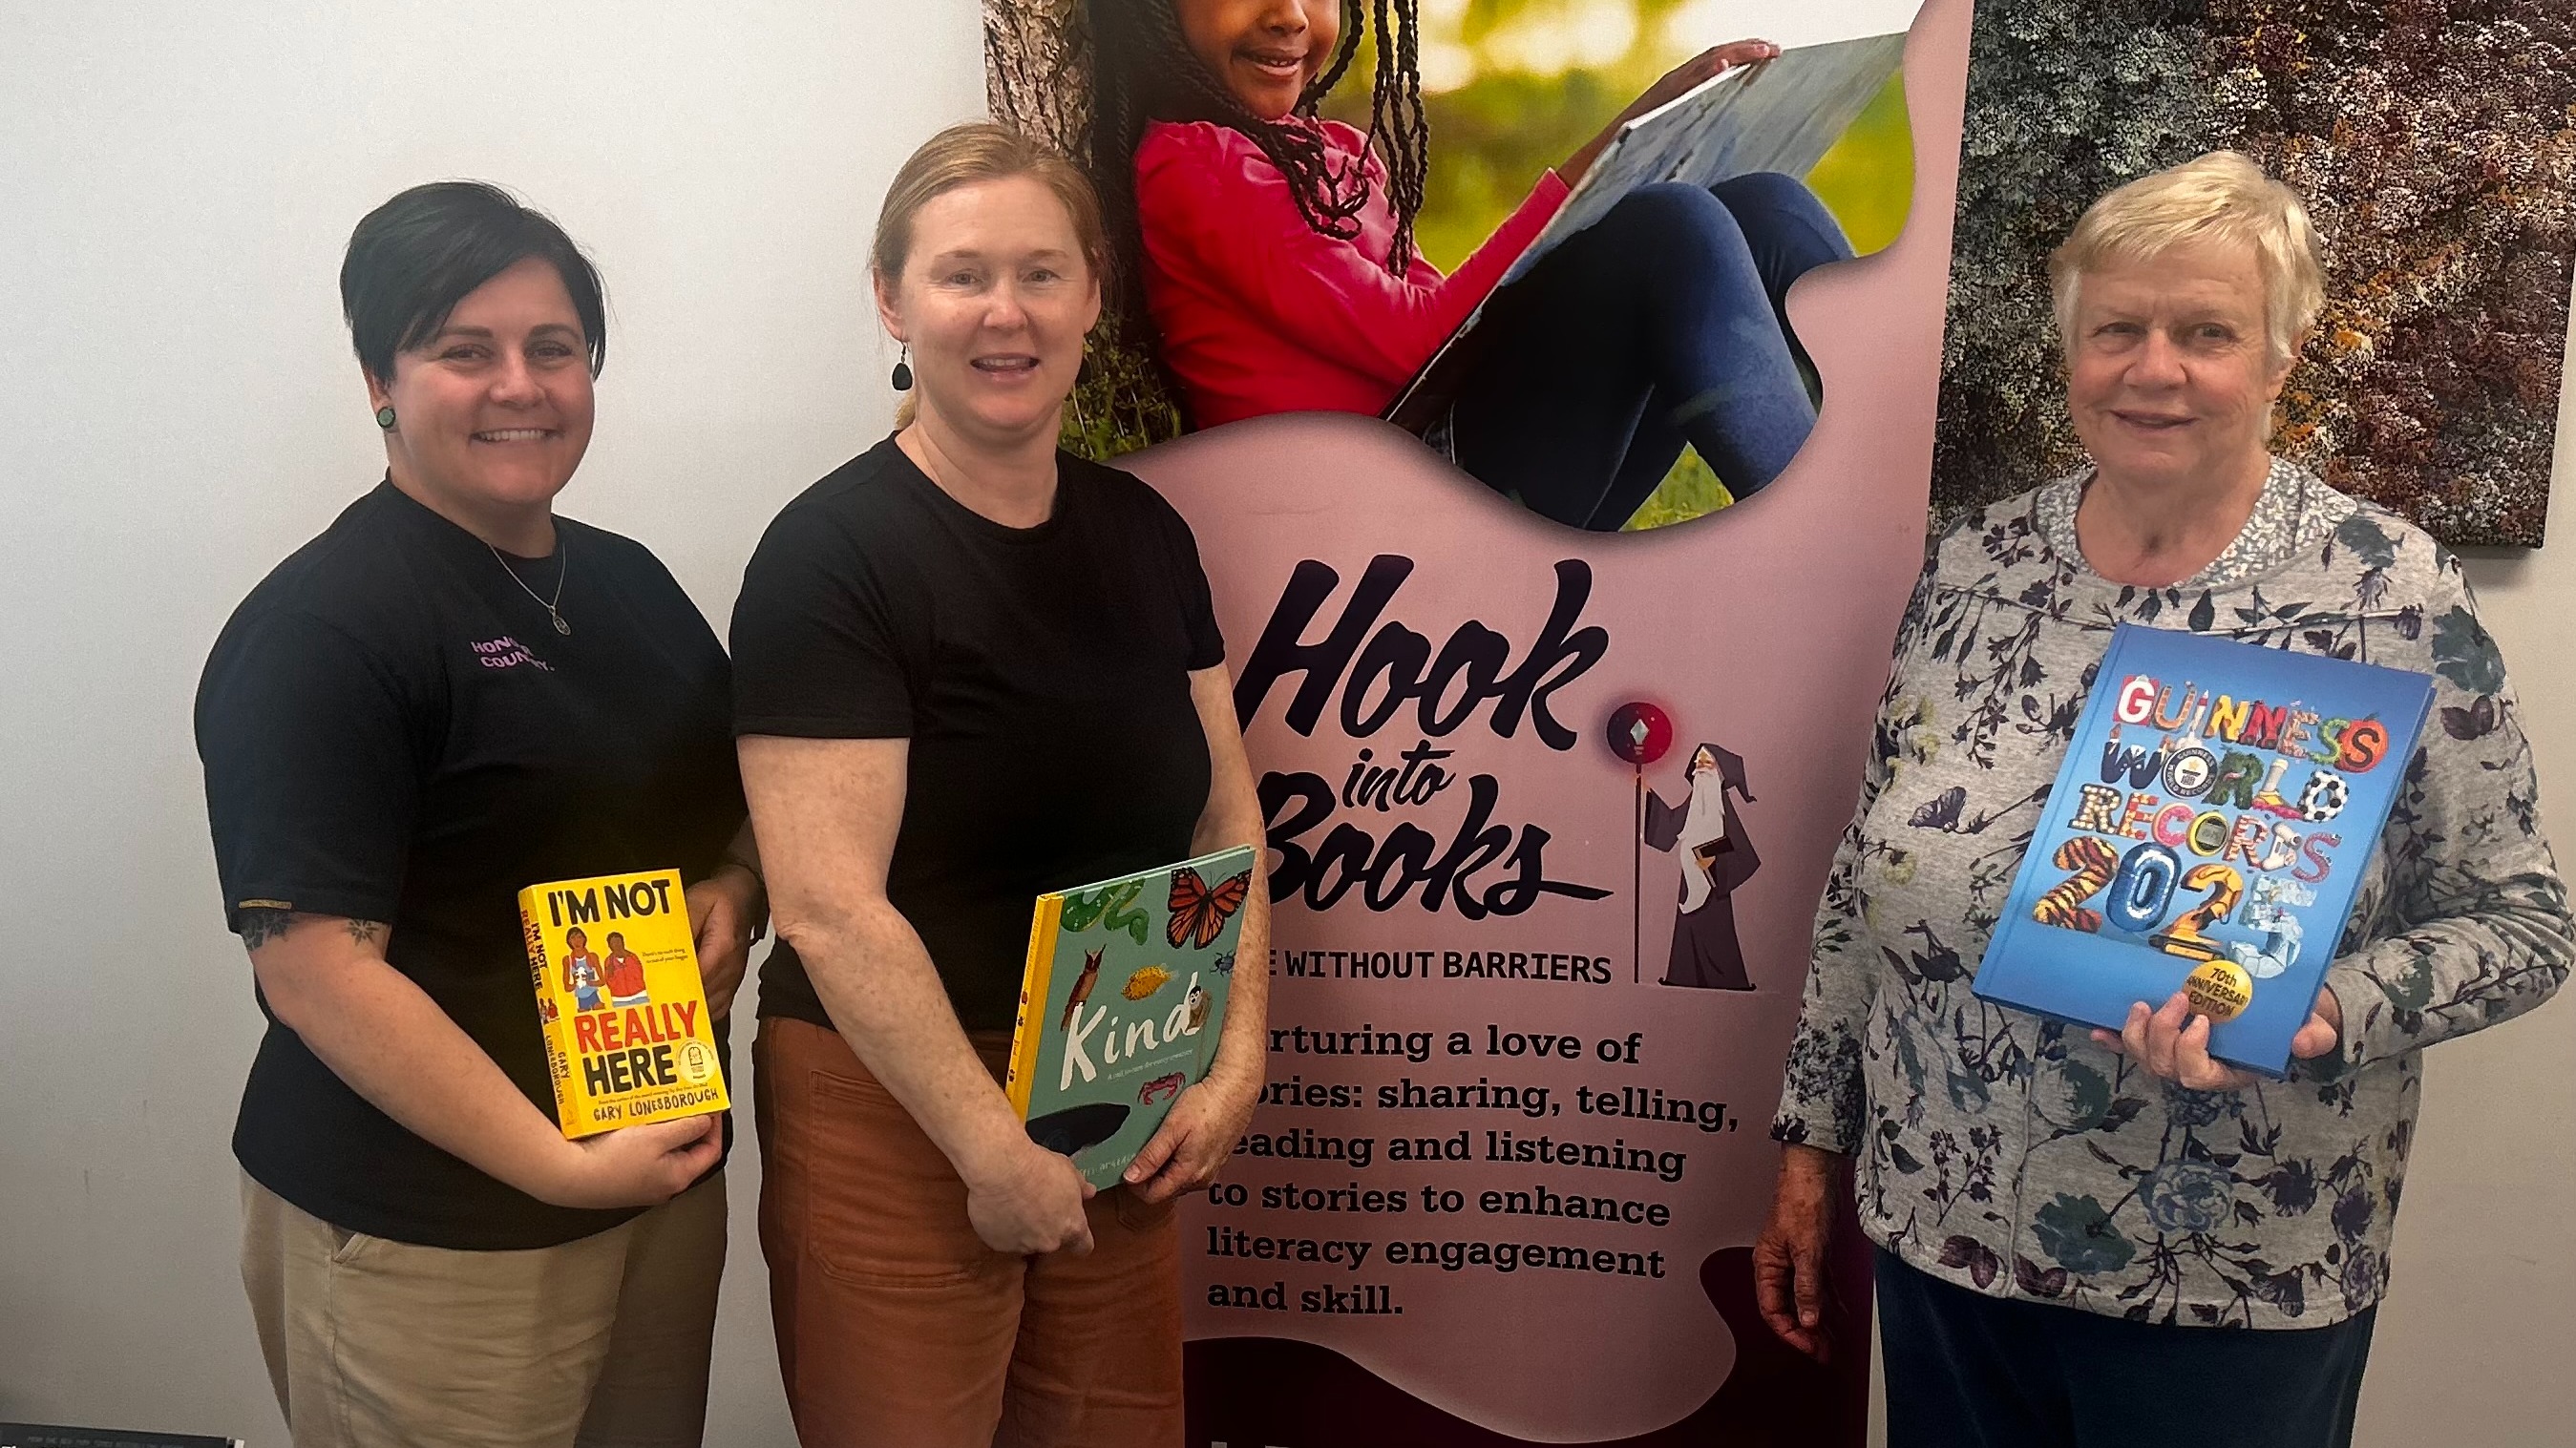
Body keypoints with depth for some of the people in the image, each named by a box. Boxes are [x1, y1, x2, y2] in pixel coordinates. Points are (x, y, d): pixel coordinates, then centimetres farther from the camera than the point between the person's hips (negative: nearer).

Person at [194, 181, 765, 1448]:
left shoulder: (629, 585, 8)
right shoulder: (319, 632, -15)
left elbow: (739, 802, 20)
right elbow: (315, 964, -19)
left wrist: (733, 892, -3)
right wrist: (563, 1168, -21)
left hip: (664, 1179, 7)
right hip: (429, 1236, -7)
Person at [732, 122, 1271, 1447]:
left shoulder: (1143, 533, 5)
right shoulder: (832, 555, -14)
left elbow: (1224, 819, 9)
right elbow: (831, 913, -20)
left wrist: (1237, 1063, -2)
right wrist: (996, 1149, -18)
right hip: (901, 1110, -5)